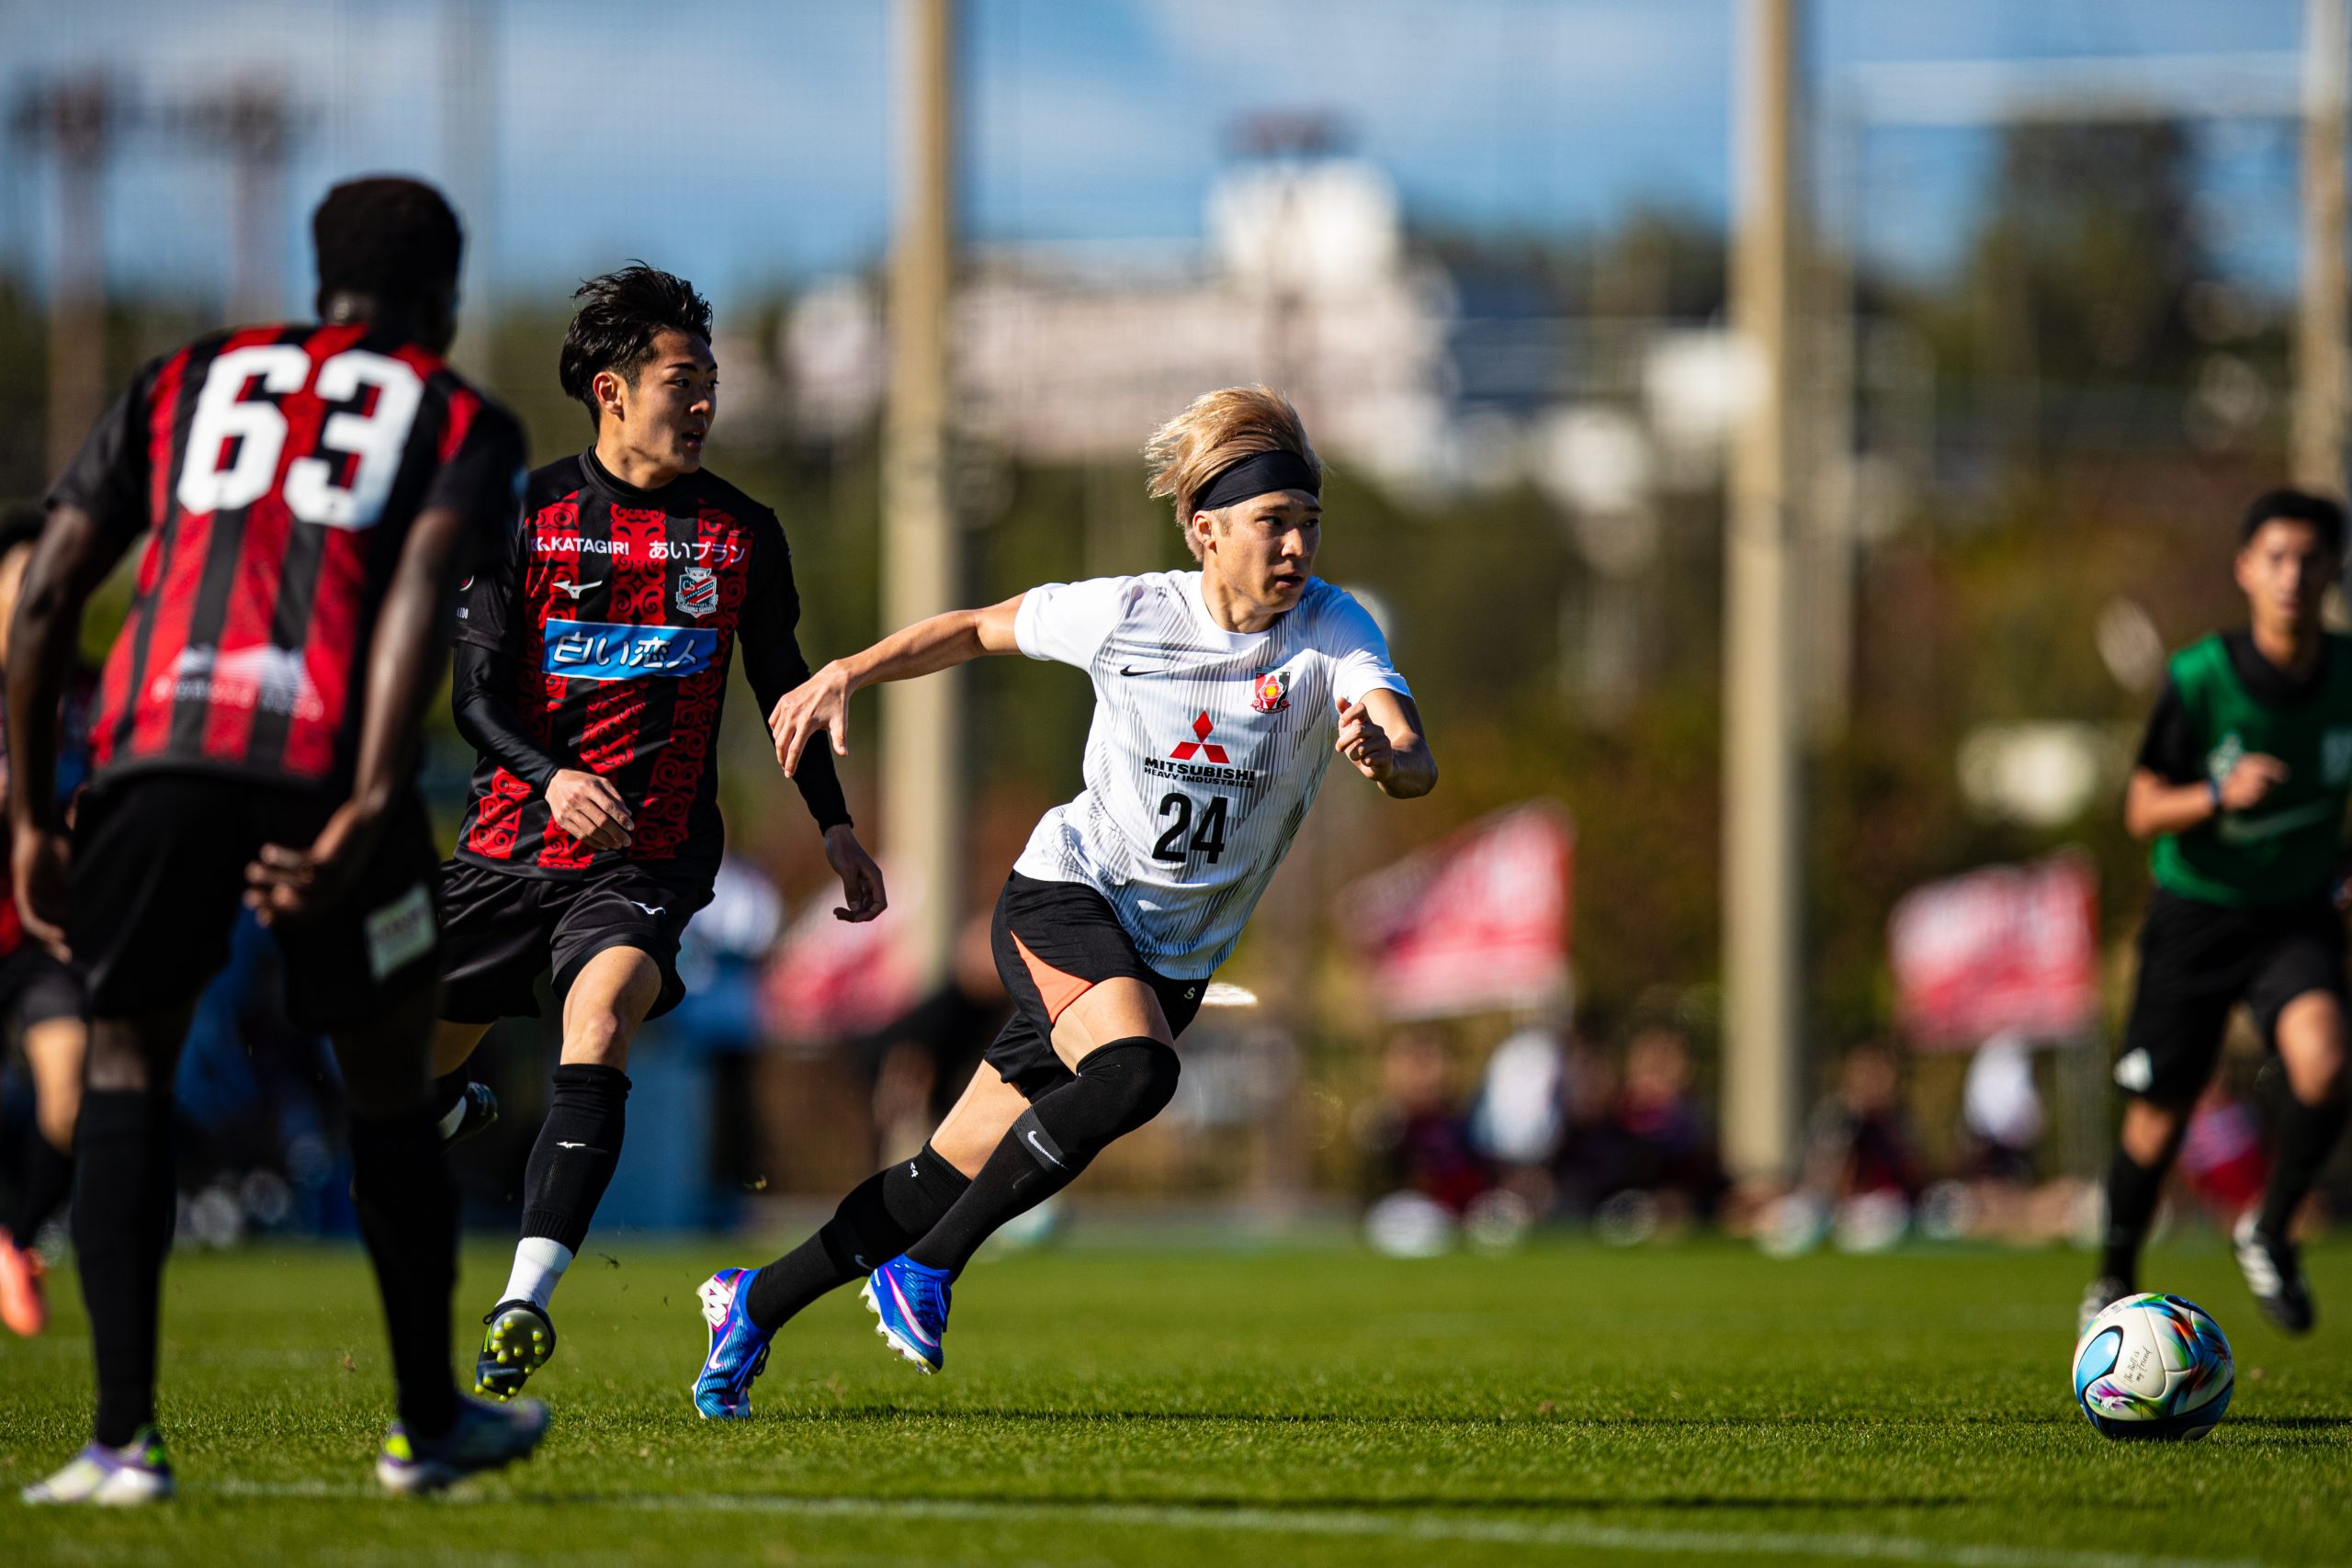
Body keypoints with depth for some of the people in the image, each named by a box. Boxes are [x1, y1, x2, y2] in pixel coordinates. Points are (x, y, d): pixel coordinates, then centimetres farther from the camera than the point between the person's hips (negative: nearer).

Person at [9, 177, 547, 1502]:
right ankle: (432, 1423, 28)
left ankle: (126, 1439, 2)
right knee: (390, 1087, 17)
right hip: (326, 758, -1)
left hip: (157, 744, 1)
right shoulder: (463, 423, 18)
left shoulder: (185, 384, 26)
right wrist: (364, 823, -14)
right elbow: (421, 595, -4)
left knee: (129, 1068, 13)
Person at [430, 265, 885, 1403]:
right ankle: (454, 1112, 49)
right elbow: (475, 688, -7)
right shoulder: (526, 516, -2)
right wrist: (552, 777, -25)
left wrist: (833, 821, 11)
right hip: (512, 840, 1)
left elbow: (780, 681, 18)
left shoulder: (740, 532, 5)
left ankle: (525, 1300, -34)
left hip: (650, 856, -1)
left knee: (598, 1023, -29)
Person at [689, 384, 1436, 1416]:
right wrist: (848, 674, -4)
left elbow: (1416, 767, -27)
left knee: (956, 1174, 4)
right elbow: (977, 629, 8)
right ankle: (925, 1269, -19)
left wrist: (1385, 755, -50)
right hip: (1066, 897, -2)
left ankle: (754, 1304, 24)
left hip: (1175, 958, 2)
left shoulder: (1332, 633, -12)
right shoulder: (1126, 613, -10)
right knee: (1137, 1069, -33)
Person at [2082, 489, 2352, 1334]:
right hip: (2196, 914, -1)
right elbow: (2143, 812, -11)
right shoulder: (2198, 679, -16)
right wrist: (2221, 796, -29)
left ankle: (2269, 1233, 0)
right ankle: (2116, 1279, 33)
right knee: (2159, 1116, 7)